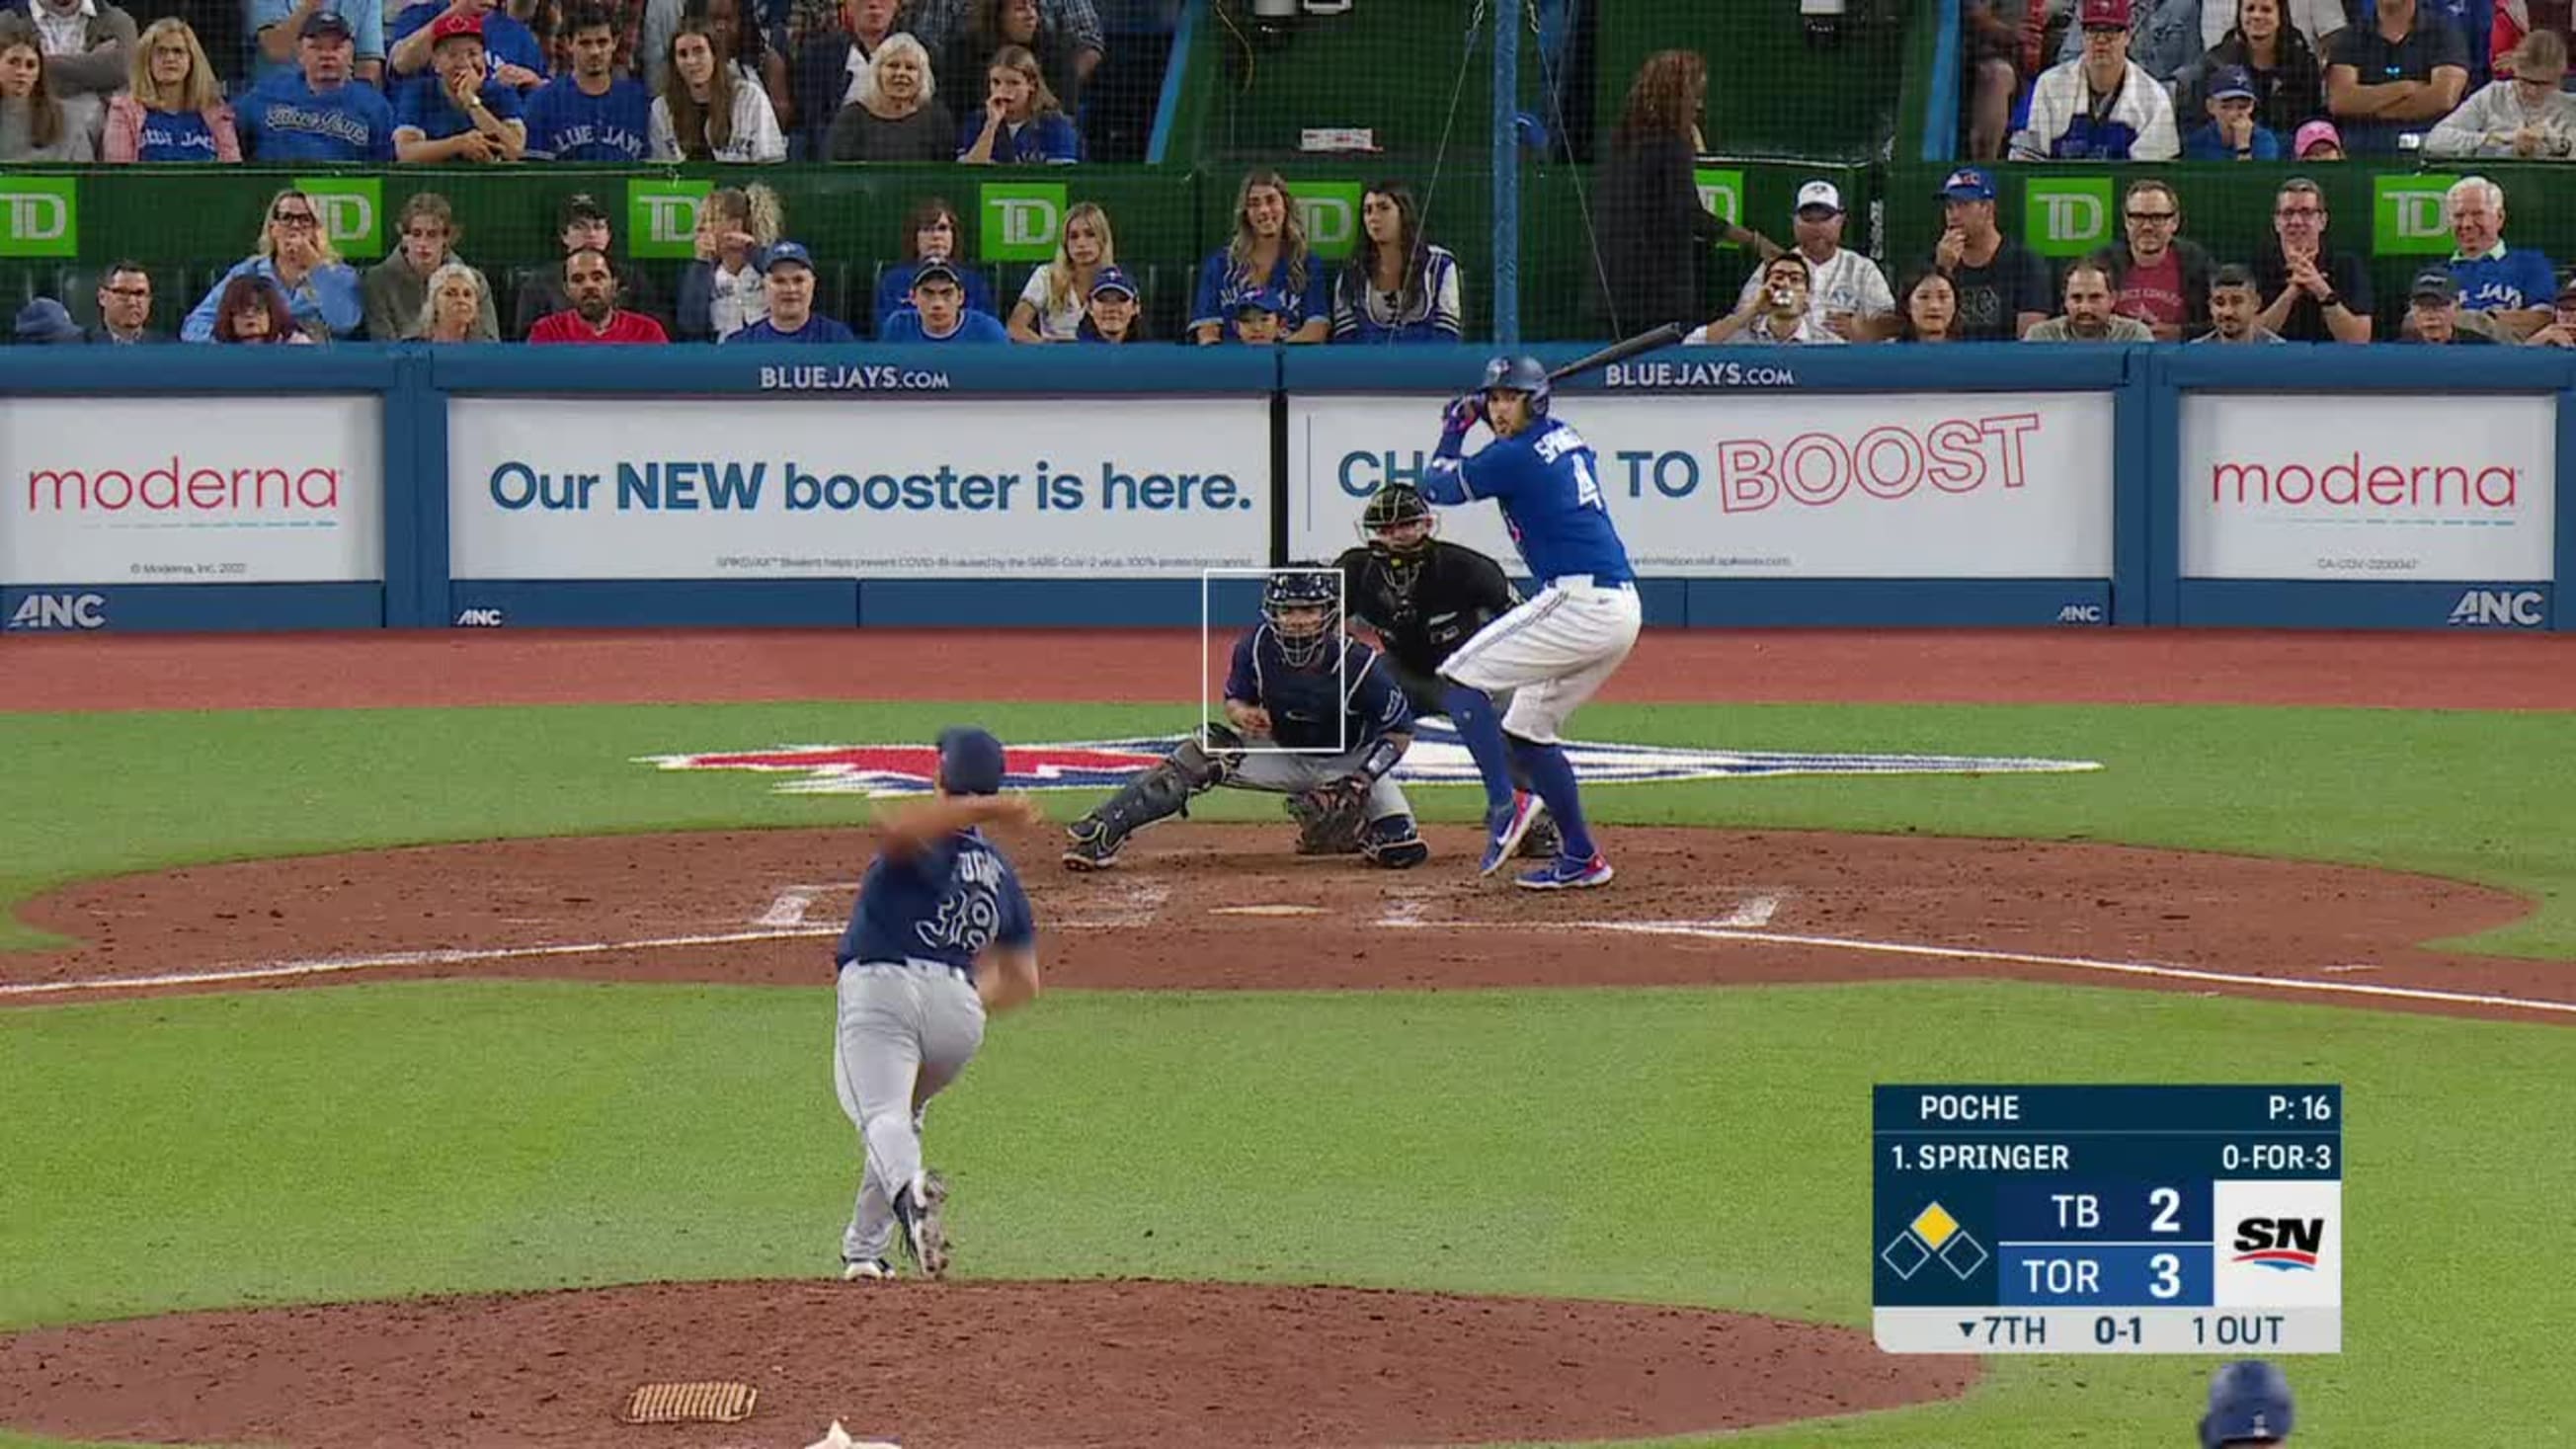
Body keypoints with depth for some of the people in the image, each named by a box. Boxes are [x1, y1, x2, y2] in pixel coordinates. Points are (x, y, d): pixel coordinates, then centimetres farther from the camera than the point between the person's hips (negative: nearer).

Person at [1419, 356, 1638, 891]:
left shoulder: (1514, 457, -9)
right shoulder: (1567, 437, 17)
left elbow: (1436, 486, 4)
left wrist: (1453, 431, 20)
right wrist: (1479, 418, 33)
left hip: (1577, 602, -9)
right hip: (1620, 610, 9)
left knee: (1461, 678, -8)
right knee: (1526, 729, 18)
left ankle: (1506, 803, -22)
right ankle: (1580, 858, 15)